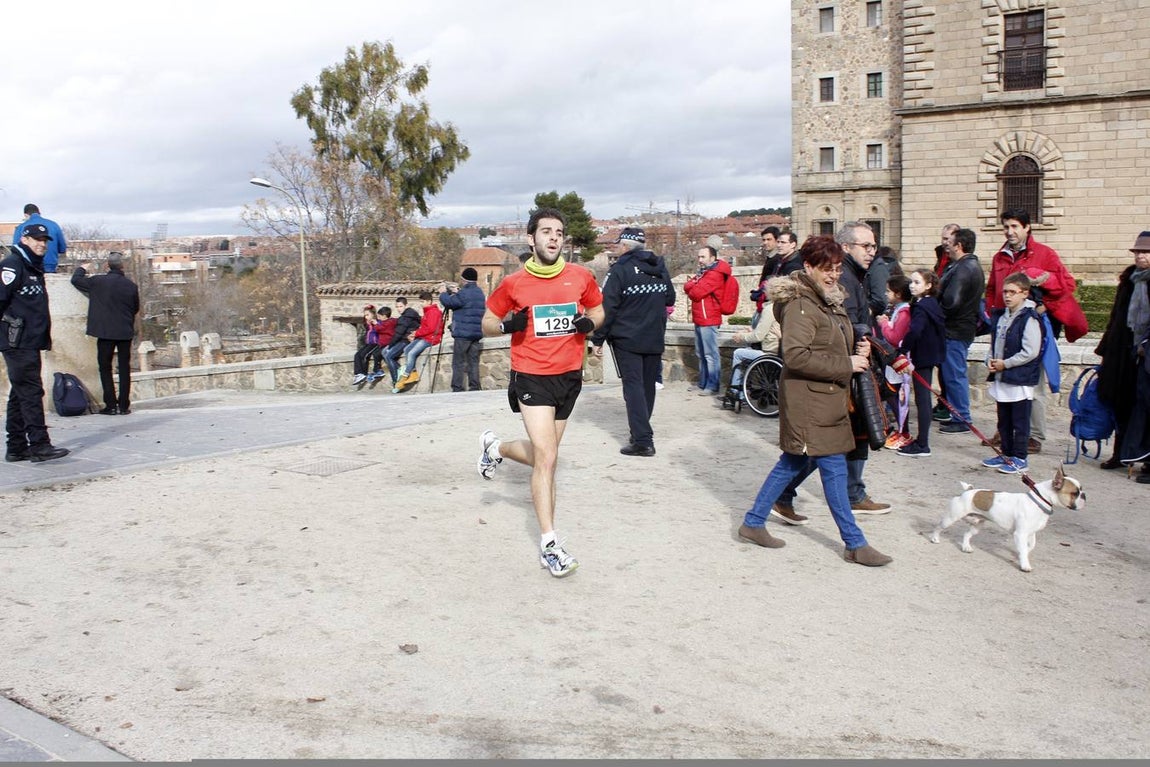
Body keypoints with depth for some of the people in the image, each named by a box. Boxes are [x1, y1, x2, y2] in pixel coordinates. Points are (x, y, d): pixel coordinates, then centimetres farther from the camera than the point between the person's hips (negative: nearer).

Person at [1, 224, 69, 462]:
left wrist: (45, 336, 19)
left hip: (30, 343, 10)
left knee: (20, 394, 11)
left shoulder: (34, 268, 20)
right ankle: (39, 446, -8)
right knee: (31, 393, -9)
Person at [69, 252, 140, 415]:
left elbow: (76, 280, 7)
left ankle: (111, 405, 3)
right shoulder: (131, 285, -3)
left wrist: (82, 269, 27)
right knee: (124, 368, 8)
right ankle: (124, 405, 9)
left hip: (105, 332, -2)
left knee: (105, 367, 7)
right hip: (125, 332, 2)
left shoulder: (98, 282, -7)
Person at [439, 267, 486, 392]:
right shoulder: (480, 293, 14)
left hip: (462, 333, -7)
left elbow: (448, 302, -9)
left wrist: (443, 293, 8)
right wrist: (457, 292, 24)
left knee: (458, 363, -2)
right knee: (473, 362, 8)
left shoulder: (464, 293, -14)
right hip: (477, 333, 7)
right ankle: (475, 388, 5)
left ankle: (457, 389, -4)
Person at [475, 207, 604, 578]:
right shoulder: (513, 284, -4)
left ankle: (495, 447, 48)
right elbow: (488, 323, 7)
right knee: (547, 457, -13)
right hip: (531, 377, -4)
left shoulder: (581, 277, 1)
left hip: (569, 376, 4)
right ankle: (549, 545, -5)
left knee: (543, 455, 16)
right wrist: (508, 325, -15)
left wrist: (589, 322, -6)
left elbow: (598, 310, 17)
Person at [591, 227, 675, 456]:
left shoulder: (619, 269, -11)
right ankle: (642, 431, 24)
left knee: (633, 385, -6)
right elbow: (670, 299, 20)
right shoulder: (660, 267, 9)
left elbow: (607, 307, -14)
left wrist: (598, 339, -8)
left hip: (627, 340, -6)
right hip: (655, 339, 6)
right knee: (648, 385, 14)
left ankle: (642, 440, -13)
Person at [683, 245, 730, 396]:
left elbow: (696, 293, -19)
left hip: (708, 320, -10)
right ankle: (703, 383, 24)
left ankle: (713, 386, -4)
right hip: (699, 319, 10)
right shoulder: (703, 272, 19)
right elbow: (687, 286, 14)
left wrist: (691, 287, 1)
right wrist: (694, 285, -7)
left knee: (710, 354, -7)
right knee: (700, 354, 15)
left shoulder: (715, 274, -13)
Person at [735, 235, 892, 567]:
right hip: (807, 400, -10)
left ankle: (753, 522, 26)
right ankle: (855, 543, 7)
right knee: (834, 467, -3)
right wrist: (846, 365, -21)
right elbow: (796, 355, -26)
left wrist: (859, 350, 4)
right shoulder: (799, 304, -16)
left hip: (828, 397, 10)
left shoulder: (831, 301, 14)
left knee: (793, 462, 15)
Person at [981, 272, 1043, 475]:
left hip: (1021, 380, -8)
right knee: (1004, 421, 16)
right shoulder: (1000, 317, 11)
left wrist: (1005, 364, -14)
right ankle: (1006, 454, 27)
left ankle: (1019, 458, 9)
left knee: (1020, 422, 2)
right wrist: (990, 360, 1)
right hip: (1001, 378, 8)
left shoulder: (1029, 319, -14)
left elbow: (1030, 352, -18)